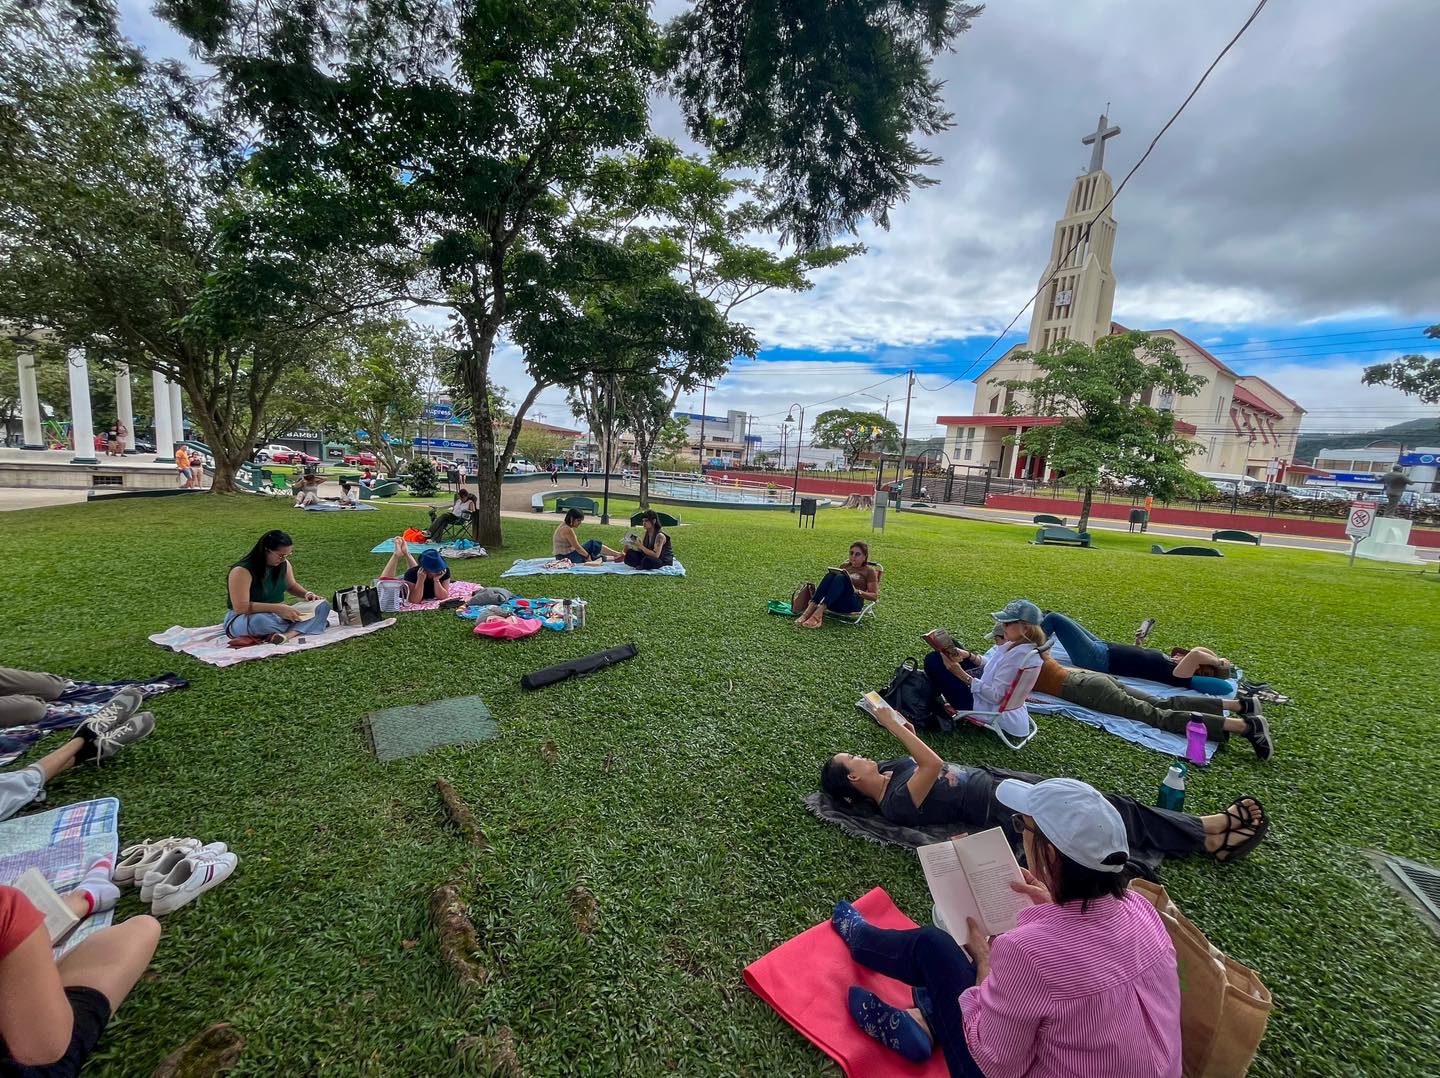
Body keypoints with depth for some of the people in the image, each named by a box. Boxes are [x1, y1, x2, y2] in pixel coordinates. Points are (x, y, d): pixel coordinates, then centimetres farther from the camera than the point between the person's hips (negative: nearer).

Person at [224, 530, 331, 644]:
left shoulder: (284, 564, 0)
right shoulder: (242, 571, -21)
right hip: (243, 619, -6)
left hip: (277, 615, 7)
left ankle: (288, 634, -35)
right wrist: (277, 608, -35)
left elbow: (291, 585, 20)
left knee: (323, 606, -13)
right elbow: (240, 607, -27)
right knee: (259, 621, -44)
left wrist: (306, 594, -2)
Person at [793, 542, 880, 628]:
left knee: (840, 577, -30)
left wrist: (857, 591, -12)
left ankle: (818, 614, -48)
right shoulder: (845, 566, 22)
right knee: (831, 574, -25)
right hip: (834, 603, 4)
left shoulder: (869, 570, 10)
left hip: (853, 604, -4)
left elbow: (875, 596, 5)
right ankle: (808, 612, -41)